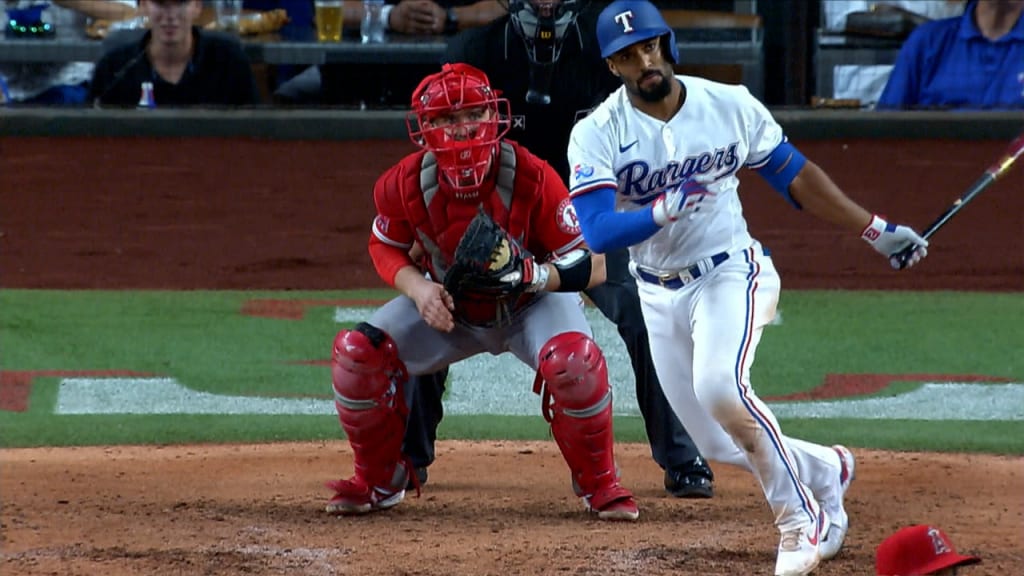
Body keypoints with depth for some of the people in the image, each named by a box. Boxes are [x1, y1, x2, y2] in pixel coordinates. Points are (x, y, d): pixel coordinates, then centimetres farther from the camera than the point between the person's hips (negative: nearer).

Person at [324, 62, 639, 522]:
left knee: (574, 360, -34)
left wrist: (527, 273, -42)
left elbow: (592, 266, -26)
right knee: (358, 353, -15)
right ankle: (380, 480, 10)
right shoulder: (404, 185, -21)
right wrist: (418, 288, -22)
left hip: (532, 303, -3)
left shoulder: (532, 178, -30)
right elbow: (386, 248, -1)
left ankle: (599, 484, -7)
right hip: (450, 307, 3)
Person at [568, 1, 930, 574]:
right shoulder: (597, 135, -11)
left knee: (719, 387, -30)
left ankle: (800, 518, -15)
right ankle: (826, 470, 31)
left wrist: (876, 230, 7)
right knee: (721, 445, 3)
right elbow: (599, 233, -21)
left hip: (731, 274, -3)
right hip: (660, 296, 3)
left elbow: (795, 175, 6)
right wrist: (666, 209, -36)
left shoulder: (730, 105, -6)